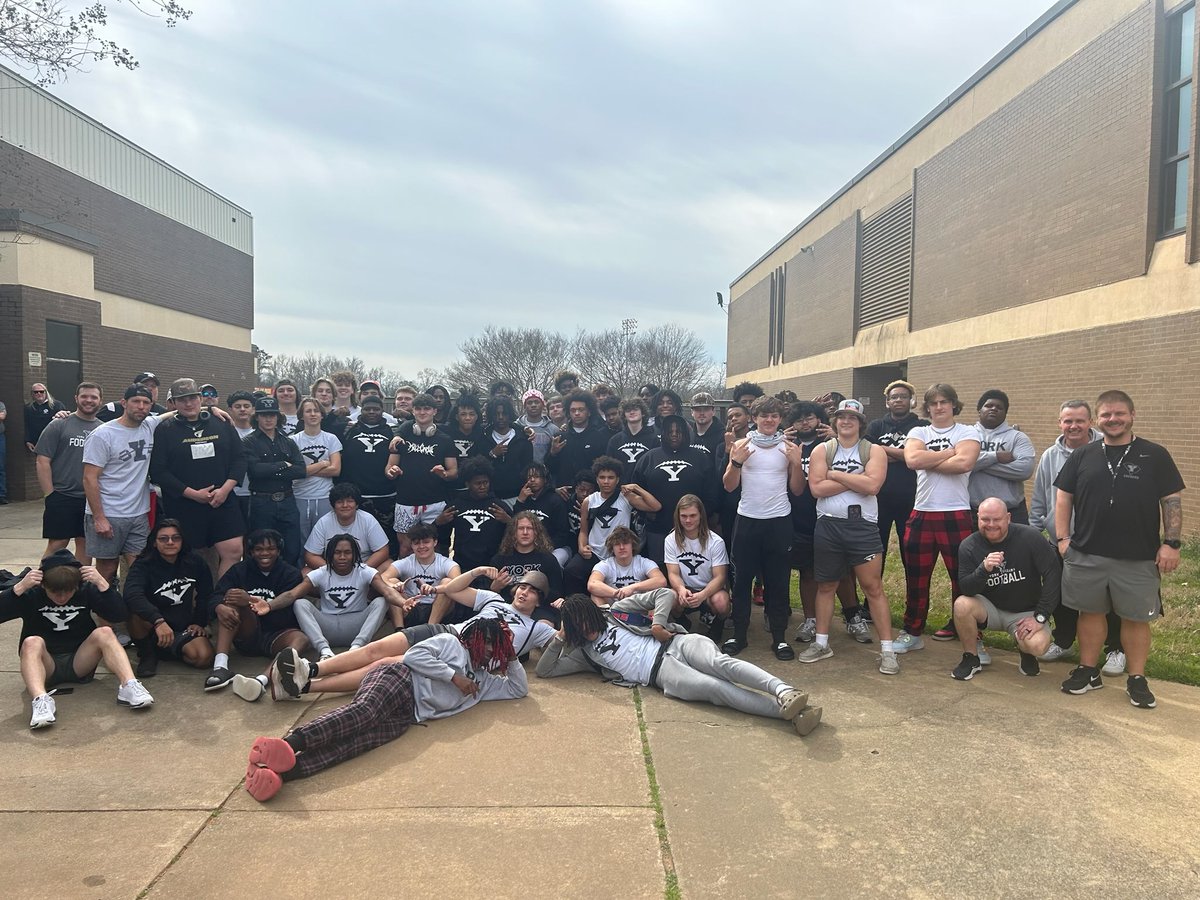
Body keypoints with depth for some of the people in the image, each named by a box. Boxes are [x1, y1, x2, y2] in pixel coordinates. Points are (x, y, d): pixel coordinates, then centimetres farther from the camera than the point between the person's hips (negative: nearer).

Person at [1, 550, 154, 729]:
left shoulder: (86, 590, -2)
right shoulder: (31, 594, -5)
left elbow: (119, 615, -12)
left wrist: (102, 584, -24)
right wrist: (20, 587, -30)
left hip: (80, 662, 1)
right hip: (45, 666, -1)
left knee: (104, 633, -25)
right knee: (32, 642, -30)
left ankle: (129, 686, -41)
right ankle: (41, 700, -53)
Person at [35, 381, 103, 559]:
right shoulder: (59, 425, -1)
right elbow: (43, 461, -4)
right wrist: (50, 495, -8)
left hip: (93, 499, 3)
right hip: (62, 497, -3)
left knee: (85, 544, 11)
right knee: (56, 545, -1)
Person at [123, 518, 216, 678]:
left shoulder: (194, 562, -2)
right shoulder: (144, 564, -12)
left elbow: (206, 594, 13)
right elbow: (131, 594, -33)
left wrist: (199, 622, 4)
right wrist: (158, 621, -46)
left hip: (183, 629, 3)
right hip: (152, 629, -3)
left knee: (204, 657, -24)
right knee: (138, 612, -36)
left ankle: (165, 651, 9)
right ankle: (146, 653, -5)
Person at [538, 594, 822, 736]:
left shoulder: (615, 610, 18)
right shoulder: (583, 653, 20)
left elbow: (664, 594, 15)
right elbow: (544, 670, 15)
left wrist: (658, 624, -1)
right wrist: (559, 638, 5)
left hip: (676, 644, 2)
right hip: (661, 672, -2)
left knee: (720, 663, -33)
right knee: (713, 687, -30)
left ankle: (784, 692, -51)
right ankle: (786, 711, -47)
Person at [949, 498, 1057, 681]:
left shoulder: (1030, 537, -16)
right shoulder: (969, 546, -11)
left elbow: (1053, 574, -14)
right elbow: (966, 589, -17)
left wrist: (1040, 617, -15)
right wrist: (984, 569, -38)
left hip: (1025, 612, -1)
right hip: (990, 608, 2)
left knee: (1038, 645, -30)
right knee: (962, 605, -30)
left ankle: (1025, 650, 11)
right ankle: (971, 659, -4)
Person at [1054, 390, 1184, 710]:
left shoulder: (1155, 455, 1)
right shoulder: (1082, 456, 6)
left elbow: (1172, 501, 0)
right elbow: (1064, 498, 9)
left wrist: (1171, 543, -7)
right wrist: (1063, 538, 2)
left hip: (1138, 558, -2)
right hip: (1085, 554, 2)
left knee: (1136, 618, 7)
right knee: (1090, 612, 11)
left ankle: (1137, 680, 20)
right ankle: (1088, 672, 23)